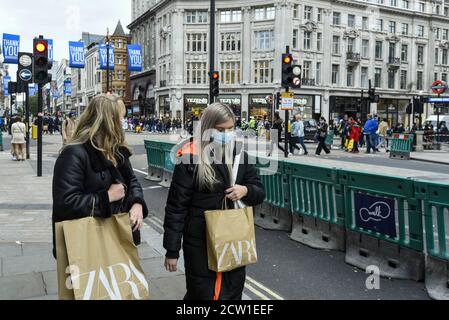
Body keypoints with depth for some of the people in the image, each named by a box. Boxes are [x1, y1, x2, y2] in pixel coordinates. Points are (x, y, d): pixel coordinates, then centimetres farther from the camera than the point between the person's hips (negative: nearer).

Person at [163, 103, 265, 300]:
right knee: (202, 293, 8)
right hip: (200, 242, -5)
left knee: (233, 293, 18)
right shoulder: (190, 158, -12)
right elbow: (176, 207, -10)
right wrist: (172, 250, -9)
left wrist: (246, 191, -15)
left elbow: (260, 192, 9)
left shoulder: (239, 155, 2)